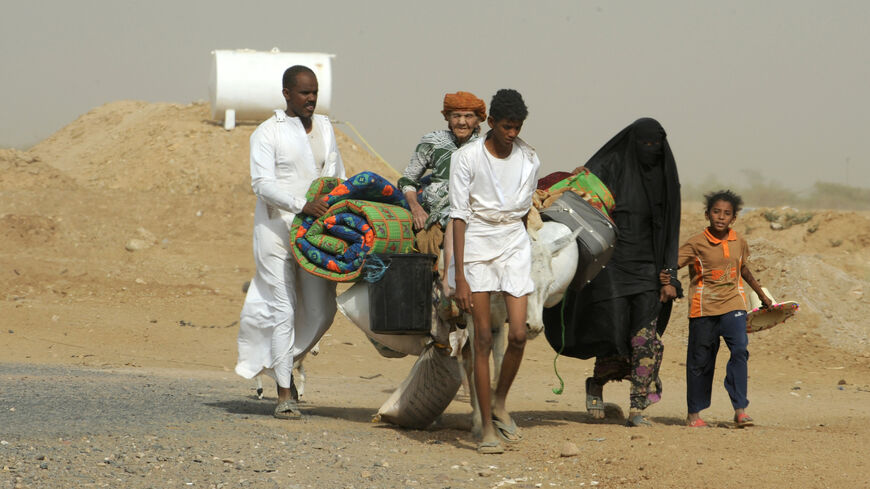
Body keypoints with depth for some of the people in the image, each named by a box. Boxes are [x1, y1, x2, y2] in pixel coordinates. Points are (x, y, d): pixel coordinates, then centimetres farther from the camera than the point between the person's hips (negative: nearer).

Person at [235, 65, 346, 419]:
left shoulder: (324, 127, 13)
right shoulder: (267, 133, -5)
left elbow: (337, 175, 22)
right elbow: (262, 183, -15)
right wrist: (301, 205, -27)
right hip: (277, 227, -5)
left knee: (321, 310, 0)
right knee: (283, 309, -7)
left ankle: (284, 360, 26)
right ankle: (284, 393, -2)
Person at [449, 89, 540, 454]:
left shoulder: (528, 160, 2)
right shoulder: (468, 157, -9)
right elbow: (459, 217, -10)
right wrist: (460, 277, -14)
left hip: (515, 245, 3)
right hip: (477, 245, -3)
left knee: (518, 334, -8)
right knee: (483, 337, -4)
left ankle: (500, 402, 18)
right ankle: (487, 427, 0)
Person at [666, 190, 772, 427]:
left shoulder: (739, 242, 5)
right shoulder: (696, 243, -7)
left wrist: (761, 294, 35)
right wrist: (664, 277, -38)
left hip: (733, 304, 2)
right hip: (704, 308, -2)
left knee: (740, 350, -17)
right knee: (700, 360, 6)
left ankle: (740, 409, -13)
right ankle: (694, 412, 20)